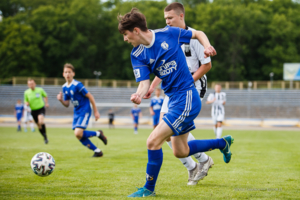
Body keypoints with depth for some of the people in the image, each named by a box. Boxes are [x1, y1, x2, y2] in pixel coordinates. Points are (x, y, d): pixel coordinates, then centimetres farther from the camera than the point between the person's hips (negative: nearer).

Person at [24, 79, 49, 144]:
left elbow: (45, 96, 16)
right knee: (39, 126, 8)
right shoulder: (26, 92, -1)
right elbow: (26, 101, 10)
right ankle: (45, 138, 27)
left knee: (41, 122, -29)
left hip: (41, 109, -3)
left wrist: (46, 103, 5)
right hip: (33, 111, 3)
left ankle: (45, 136, -14)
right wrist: (27, 103, -12)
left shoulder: (40, 90, -4)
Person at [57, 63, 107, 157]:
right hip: (76, 112, 8)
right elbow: (67, 104, 11)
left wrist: (96, 111, -11)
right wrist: (61, 100, -12)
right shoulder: (64, 87, 5)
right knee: (79, 135, 2)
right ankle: (97, 151, 17)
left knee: (78, 133, -22)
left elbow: (90, 96, -13)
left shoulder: (77, 85, -17)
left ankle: (98, 134, 2)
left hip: (84, 111, -8)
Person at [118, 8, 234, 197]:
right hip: (173, 99, 7)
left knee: (153, 141, -14)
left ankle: (149, 189, 4)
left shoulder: (169, 33, -9)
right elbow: (144, 82, -7)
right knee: (180, 151, 16)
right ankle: (223, 142, 37)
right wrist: (139, 94, -29)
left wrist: (207, 46, -14)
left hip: (187, 98, -7)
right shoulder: (137, 55, 1)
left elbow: (198, 34, 6)